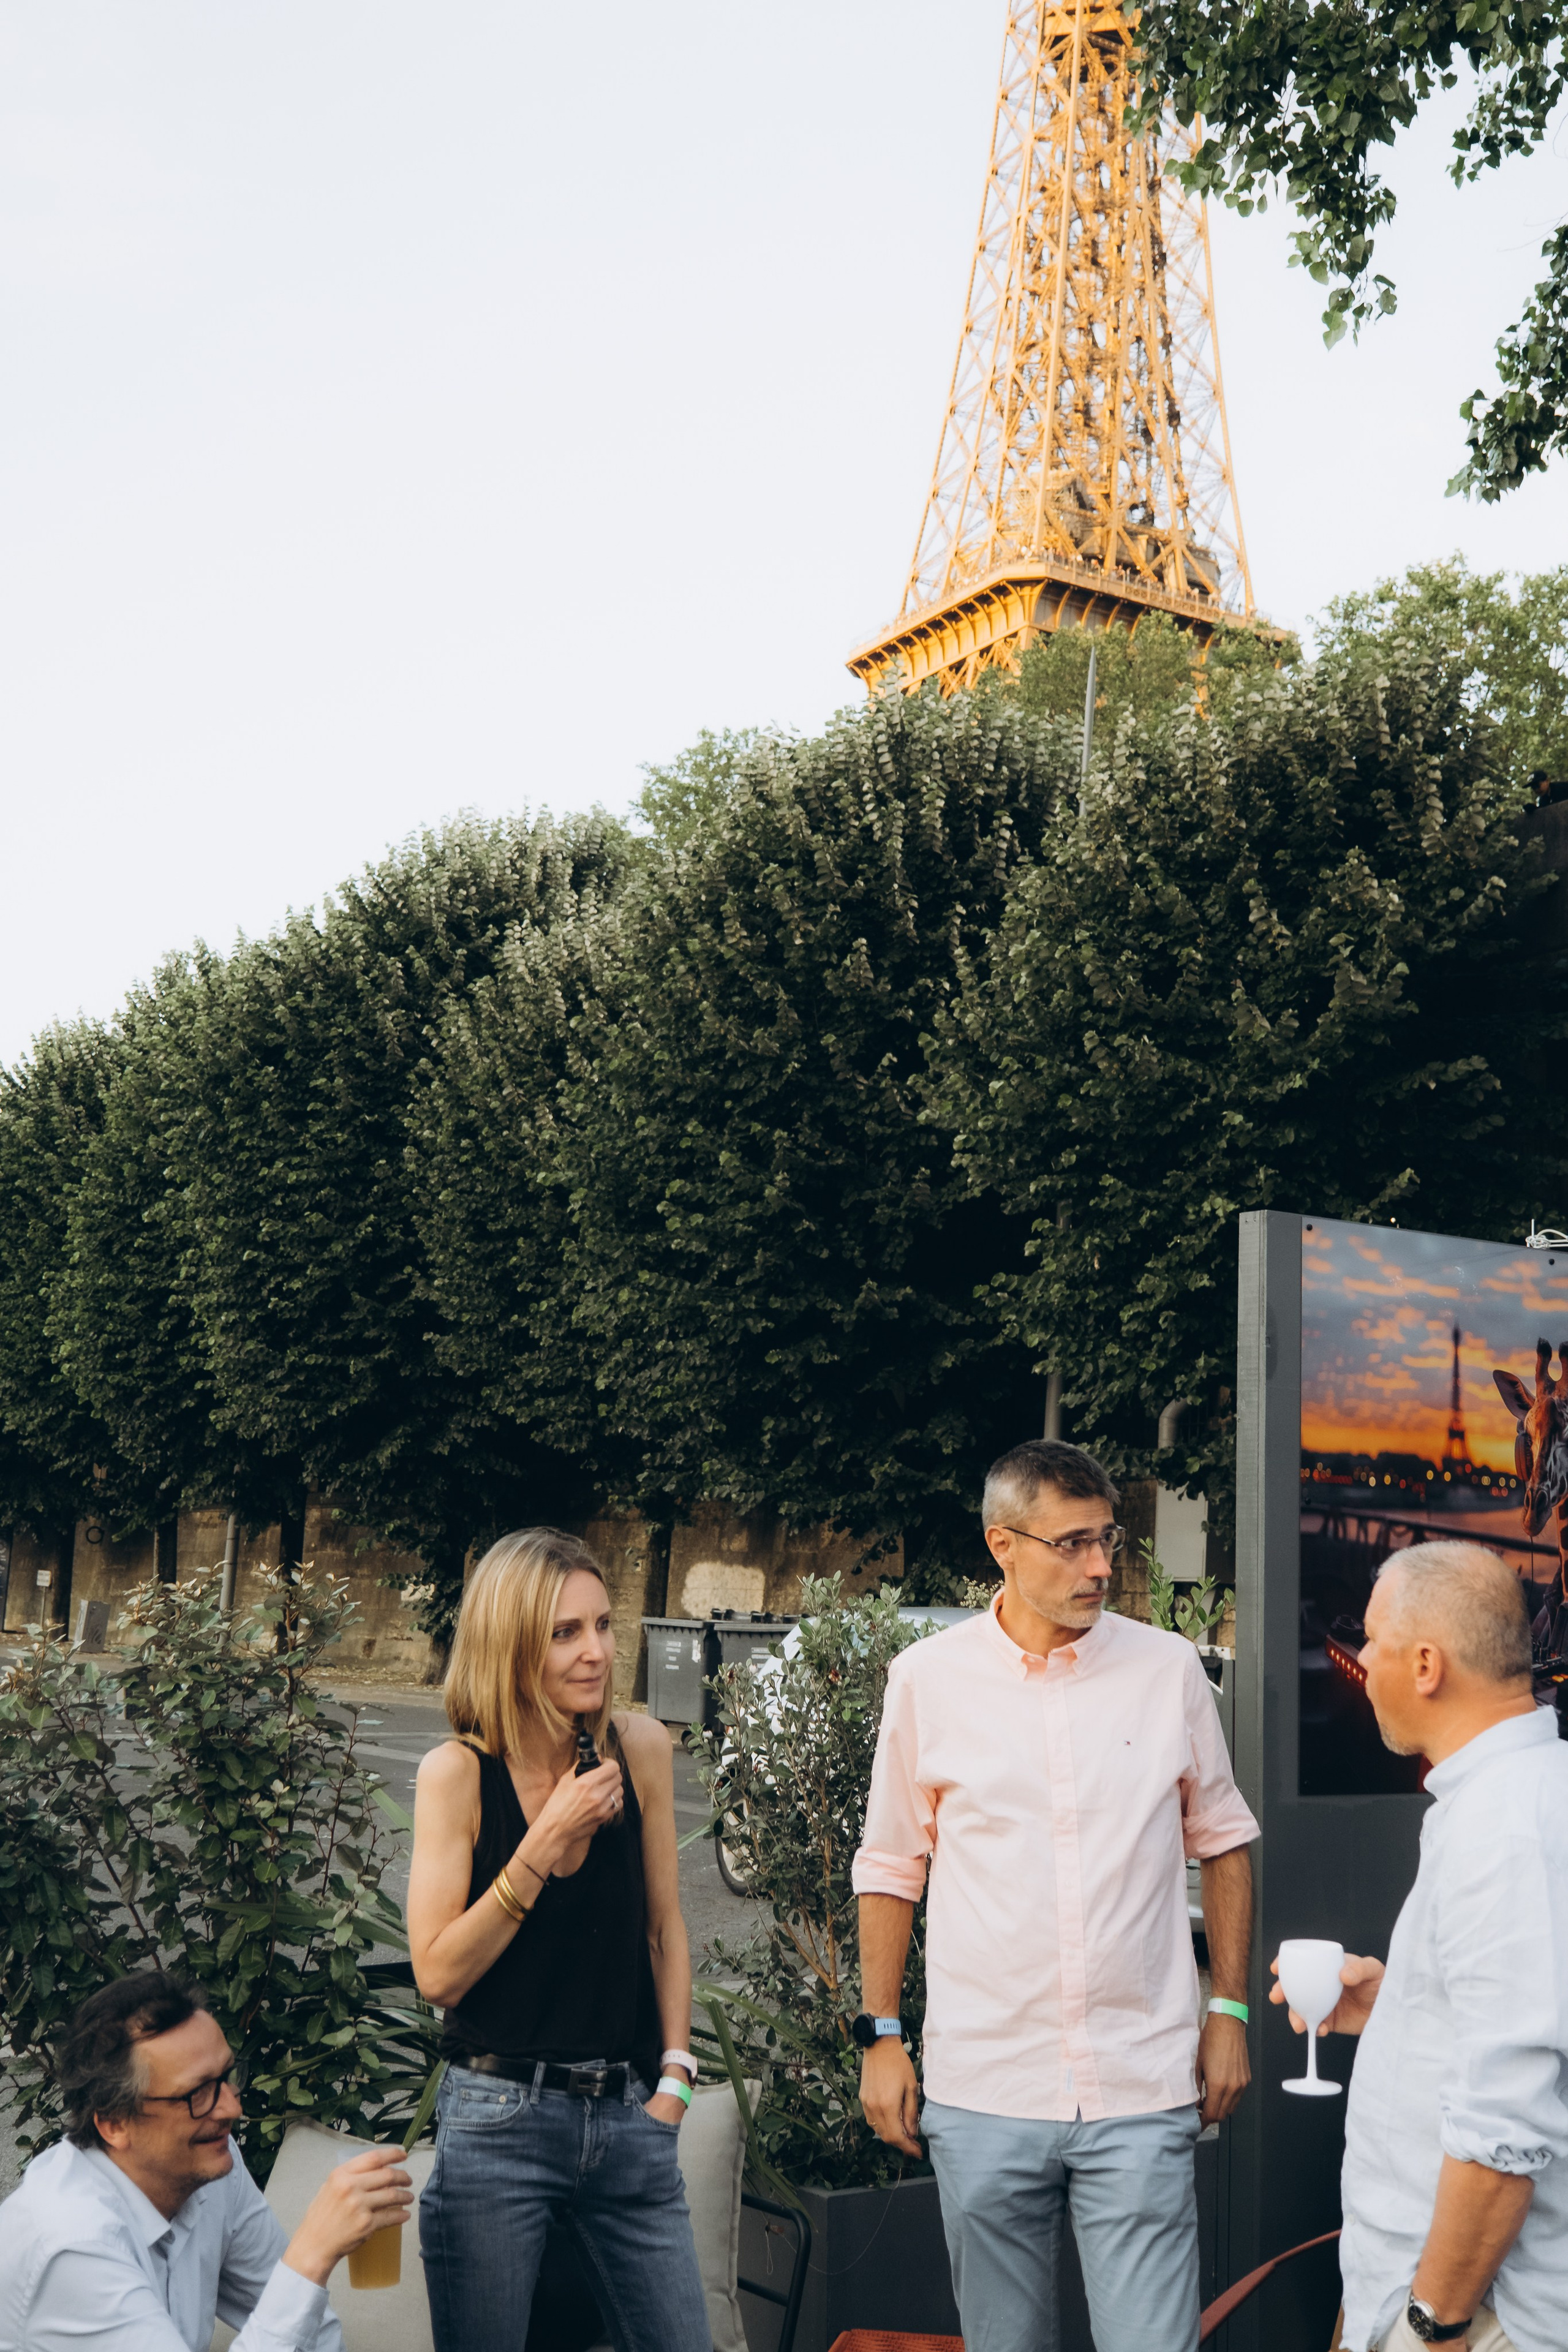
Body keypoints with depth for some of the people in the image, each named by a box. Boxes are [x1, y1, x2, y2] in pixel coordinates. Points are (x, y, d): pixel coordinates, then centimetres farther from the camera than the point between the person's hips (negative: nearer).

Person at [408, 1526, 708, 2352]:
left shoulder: (639, 1748, -2)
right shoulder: (458, 1772, -10)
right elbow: (437, 1973, -12)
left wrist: (674, 2073, 5)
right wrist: (546, 1844, -18)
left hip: (628, 2117, 3)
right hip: (498, 2120, -3)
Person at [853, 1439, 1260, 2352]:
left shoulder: (1170, 1669, 0)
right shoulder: (927, 1678, -1)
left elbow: (1223, 1840, 11)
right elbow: (891, 1867, 7)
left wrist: (1230, 2010, 7)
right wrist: (881, 2036, 5)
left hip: (1142, 2090, 0)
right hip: (983, 2093, 1)